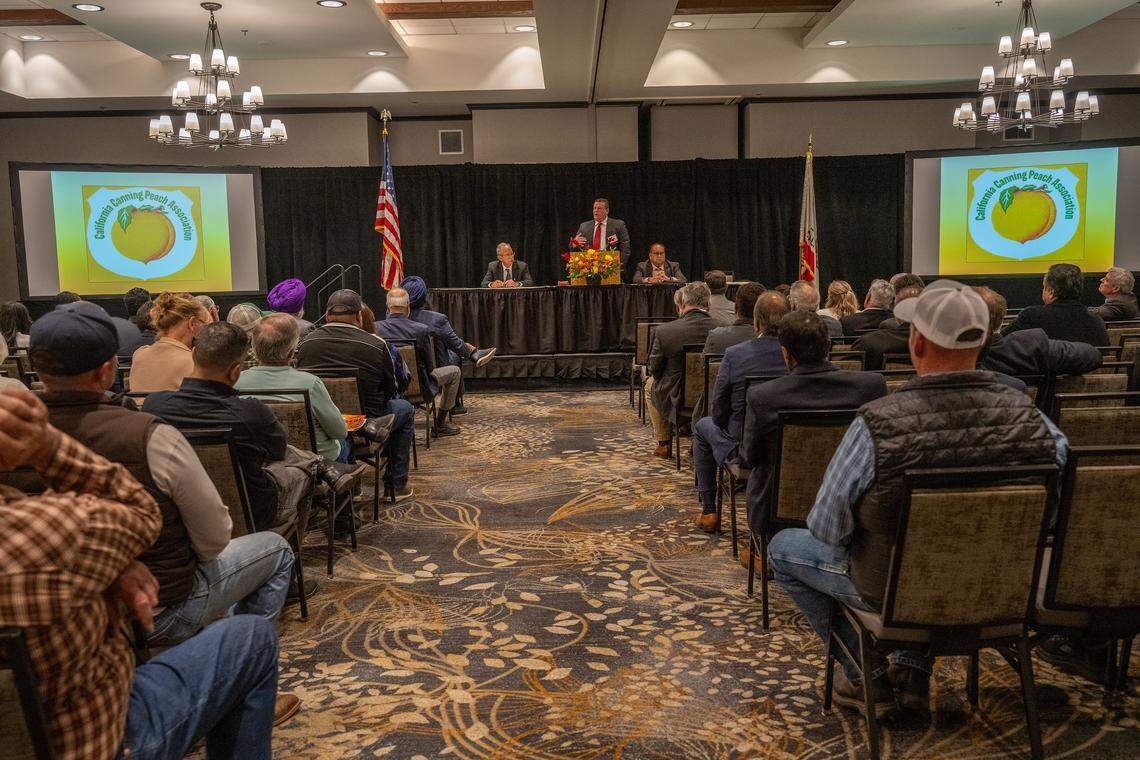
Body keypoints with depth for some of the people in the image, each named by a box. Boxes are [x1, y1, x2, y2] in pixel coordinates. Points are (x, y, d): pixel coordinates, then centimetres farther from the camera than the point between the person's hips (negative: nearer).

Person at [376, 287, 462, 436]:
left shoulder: (375, 328, -13)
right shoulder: (422, 330, -19)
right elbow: (430, 366, -10)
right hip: (419, 387, -4)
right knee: (454, 371, 20)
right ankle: (440, 424, 24)